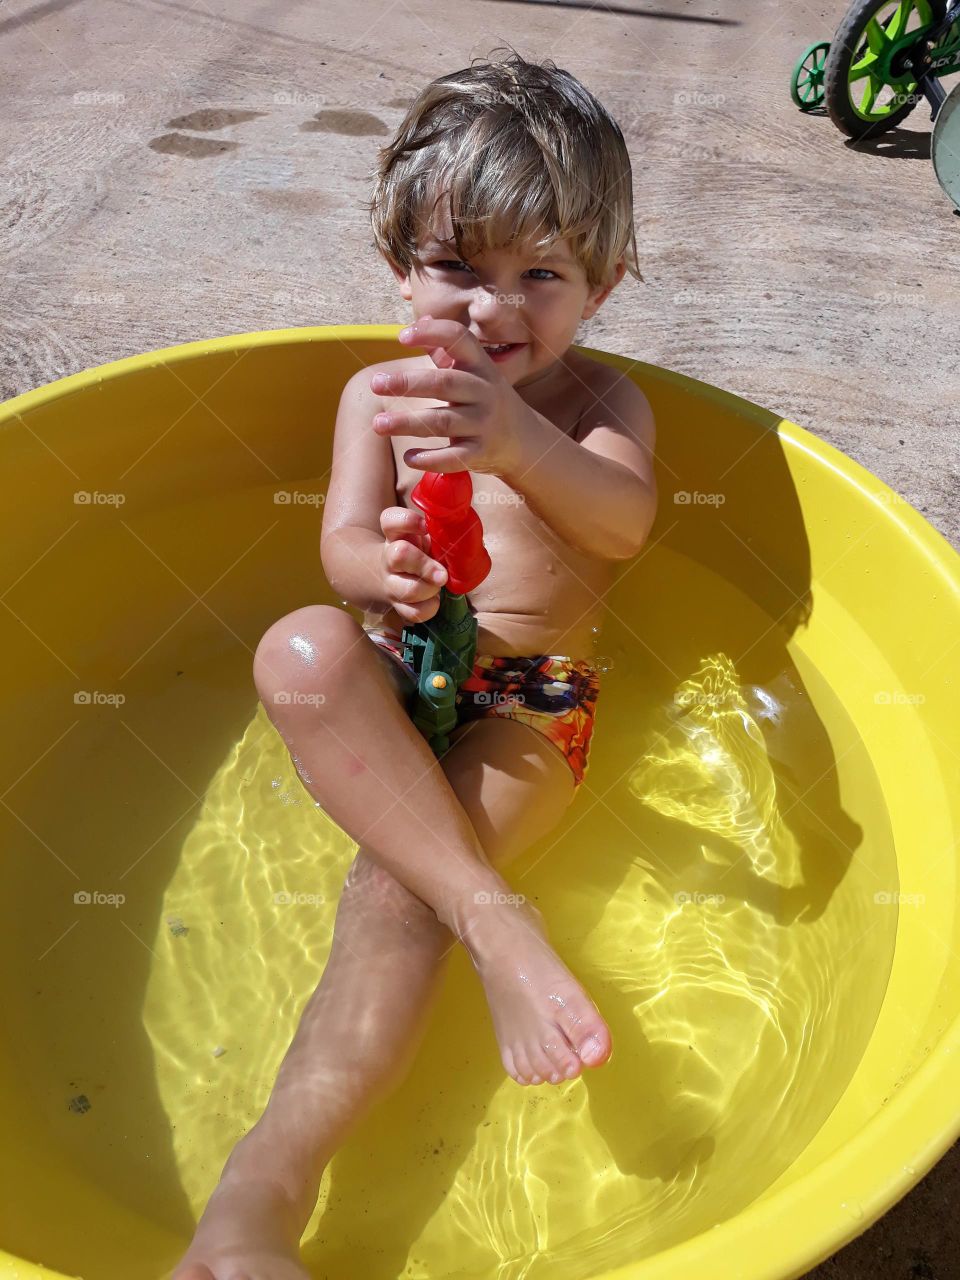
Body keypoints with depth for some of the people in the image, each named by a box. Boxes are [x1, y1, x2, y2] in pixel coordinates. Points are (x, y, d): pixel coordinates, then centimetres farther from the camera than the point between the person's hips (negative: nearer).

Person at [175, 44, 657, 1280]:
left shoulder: (601, 400, 3)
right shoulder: (379, 390, 8)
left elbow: (623, 522, -20)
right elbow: (343, 546, -4)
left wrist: (520, 443, -44)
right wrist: (379, 565, -32)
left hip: (529, 705, -2)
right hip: (384, 683, 2)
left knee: (400, 877, -28)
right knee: (301, 646, -33)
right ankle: (498, 921, -36)